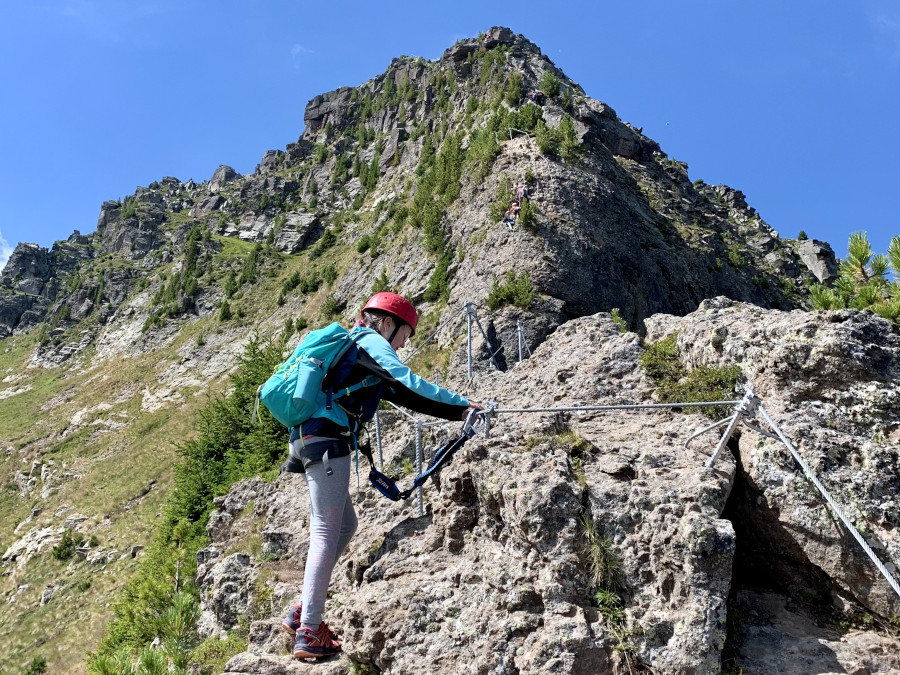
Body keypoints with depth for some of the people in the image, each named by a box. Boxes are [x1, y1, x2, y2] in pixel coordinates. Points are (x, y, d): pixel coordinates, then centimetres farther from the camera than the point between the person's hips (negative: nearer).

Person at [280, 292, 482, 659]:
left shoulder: (355, 347, 27)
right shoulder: (371, 341, 0)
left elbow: (401, 396, 24)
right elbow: (409, 383, -14)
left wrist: (458, 412, 20)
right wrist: (462, 403, -6)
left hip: (308, 440, 10)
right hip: (327, 441, -10)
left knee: (345, 525, 15)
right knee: (326, 532, -8)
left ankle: (302, 612, 17)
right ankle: (309, 633, -6)